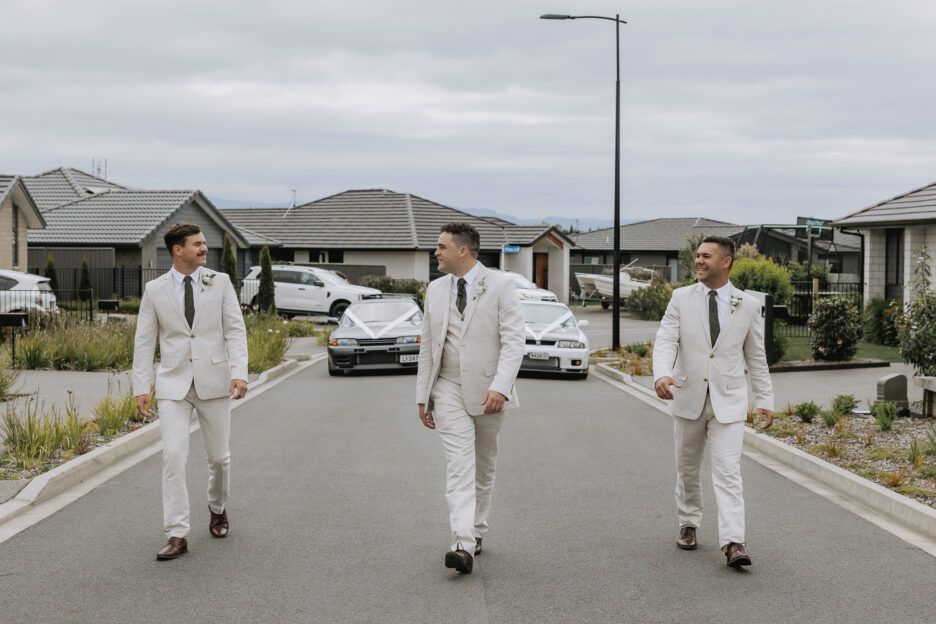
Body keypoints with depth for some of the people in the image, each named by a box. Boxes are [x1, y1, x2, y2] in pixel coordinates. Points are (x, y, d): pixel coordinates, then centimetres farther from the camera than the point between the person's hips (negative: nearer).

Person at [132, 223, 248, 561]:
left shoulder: (220, 282, 2)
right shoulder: (155, 290, 2)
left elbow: (235, 330, -2)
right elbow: (144, 342, 5)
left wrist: (239, 373, -15)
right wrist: (141, 388, -2)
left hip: (214, 381, 1)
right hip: (173, 384, 0)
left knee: (219, 456, 9)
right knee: (173, 456, -12)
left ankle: (218, 509, 38)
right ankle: (177, 536, -8)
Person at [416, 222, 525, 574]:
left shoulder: (499, 286, -5)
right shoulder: (435, 290, 9)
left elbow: (514, 340, -11)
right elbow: (427, 346, 14)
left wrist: (501, 386, -24)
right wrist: (422, 396, 10)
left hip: (488, 391, -2)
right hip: (448, 390, 2)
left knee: (484, 466, 11)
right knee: (459, 466, -12)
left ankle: (476, 532, 27)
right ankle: (463, 546, -21)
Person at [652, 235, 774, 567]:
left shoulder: (748, 305, 2)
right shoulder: (681, 298, 1)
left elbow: (756, 356, 9)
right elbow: (666, 341, -9)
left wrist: (765, 399, 8)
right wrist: (662, 375, -28)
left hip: (728, 402, -1)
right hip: (688, 398, 2)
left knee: (728, 473, -11)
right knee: (687, 468, 14)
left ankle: (733, 543, -15)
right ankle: (688, 524, 34)